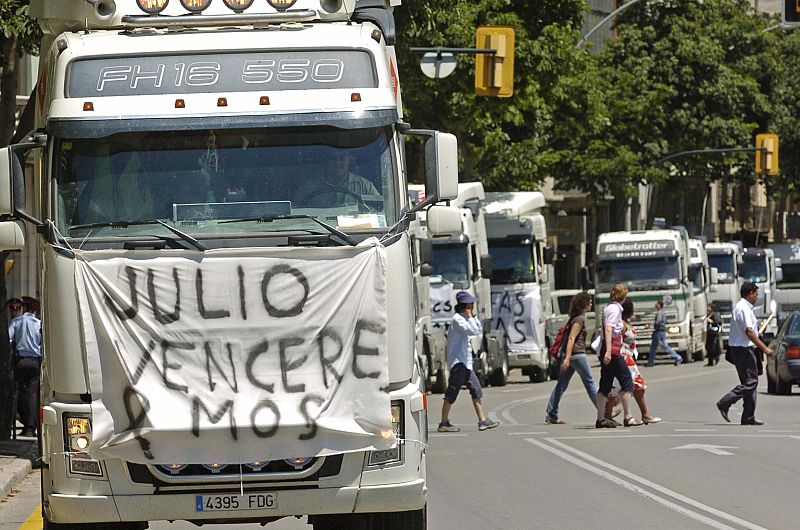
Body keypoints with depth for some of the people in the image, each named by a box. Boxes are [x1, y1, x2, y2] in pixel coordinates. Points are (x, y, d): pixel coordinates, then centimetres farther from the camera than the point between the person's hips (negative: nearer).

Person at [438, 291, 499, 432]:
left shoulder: (464, 319, 18)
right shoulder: (457, 319, -13)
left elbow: (479, 330, 20)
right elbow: (473, 331, -24)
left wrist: (473, 316, 10)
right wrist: (470, 317, -11)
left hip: (465, 362, 10)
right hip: (458, 361, -10)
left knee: (476, 389, 7)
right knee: (452, 391, -7)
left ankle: (482, 420, 7)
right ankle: (444, 423, -3)